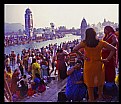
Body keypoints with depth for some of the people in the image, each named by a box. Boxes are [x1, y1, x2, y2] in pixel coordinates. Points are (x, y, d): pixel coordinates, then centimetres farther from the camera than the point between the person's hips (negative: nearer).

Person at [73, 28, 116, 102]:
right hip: (99, 64, 1)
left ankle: (91, 99, 24)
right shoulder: (100, 43, -8)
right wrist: (107, 59, -6)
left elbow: (75, 49, -18)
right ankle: (100, 97, 32)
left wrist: (82, 56, -8)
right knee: (100, 81, 20)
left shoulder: (84, 43, -11)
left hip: (88, 65, 0)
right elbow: (114, 49, -9)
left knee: (90, 82, 14)